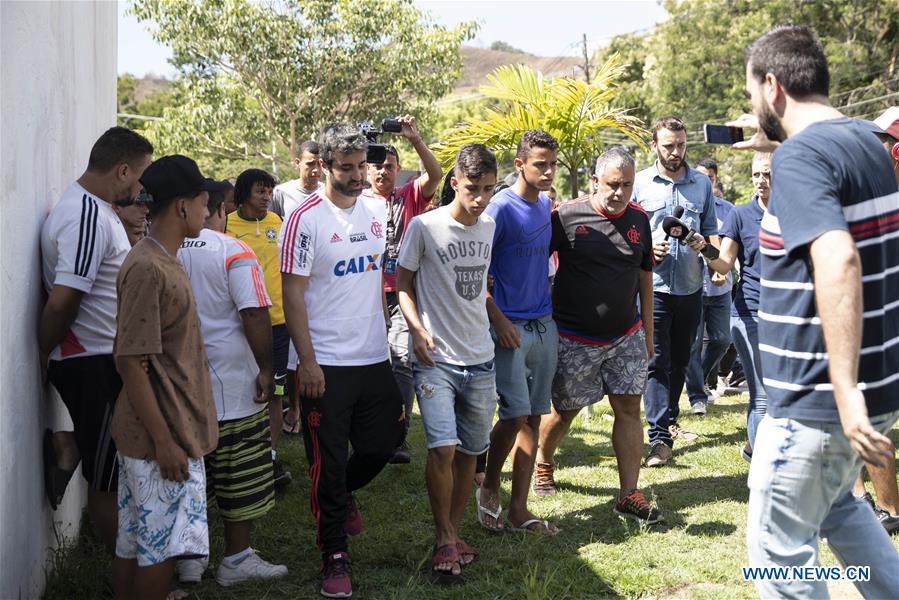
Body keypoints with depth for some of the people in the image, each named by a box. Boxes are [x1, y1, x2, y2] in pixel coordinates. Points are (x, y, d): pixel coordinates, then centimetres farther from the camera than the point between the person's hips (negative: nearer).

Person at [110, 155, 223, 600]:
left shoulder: (164, 261, 12)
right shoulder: (148, 269, -19)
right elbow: (131, 363, -21)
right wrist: (164, 441, -20)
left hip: (175, 429, 9)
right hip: (160, 438, -9)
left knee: (136, 542, 15)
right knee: (160, 547, -1)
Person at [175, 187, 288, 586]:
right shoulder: (233, 252, -11)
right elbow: (254, 314, -18)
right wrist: (265, 368, -10)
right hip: (231, 387, -5)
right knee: (241, 478, 7)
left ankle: (189, 557, 21)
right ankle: (236, 560, 14)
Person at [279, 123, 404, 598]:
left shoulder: (376, 211, 7)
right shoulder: (305, 220, -11)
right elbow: (292, 295, -11)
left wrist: (386, 335, 13)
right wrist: (307, 361, -15)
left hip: (375, 358, 6)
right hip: (326, 363, -5)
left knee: (383, 443, 14)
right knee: (328, 463, 2)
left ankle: (342, 495, 43)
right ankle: (335, 556, 15)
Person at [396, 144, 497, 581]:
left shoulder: (490, 228, 7)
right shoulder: (424, 226, -8)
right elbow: (402, 284, -2)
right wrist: (417, 328, -14)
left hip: (480, 359, 5)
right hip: (436, 359, -5)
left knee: (469, 451, 10)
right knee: (443, 447, -16)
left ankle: (454, 531, 25)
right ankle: (445, 539, 1)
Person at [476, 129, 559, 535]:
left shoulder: (546, 205, 10)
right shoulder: (500, 208, -11)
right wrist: (498, 319, -16)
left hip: (544, 325, 7)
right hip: (510, 327, -7)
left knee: (532, 418, 6)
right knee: (515, 414, -10)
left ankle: (519, 509, 12)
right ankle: (489, 488, 15)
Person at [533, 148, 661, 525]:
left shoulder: (639, 219, 4)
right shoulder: (566, 218, -11)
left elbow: (644, 279, 12)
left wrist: (647, 332, 13)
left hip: (626, 337, 4)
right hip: (574, 338, -4)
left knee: (629, 408, 0)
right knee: (566, 410, 8)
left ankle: (629, 496, 5)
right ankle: (543, 465, 36)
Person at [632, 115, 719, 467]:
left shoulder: (702, 184, 10)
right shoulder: (640, 183, 1)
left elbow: (712, 229, 14)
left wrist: (705, 243, -7)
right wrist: (645, 248, -15)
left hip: (690, 286, 4)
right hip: (653, 285, -4)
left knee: (680, 360, 15)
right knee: (656, 362, -8)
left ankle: (669, 420, 31)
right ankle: (660, 437, -10)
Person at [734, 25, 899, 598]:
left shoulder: (799, 157, -19)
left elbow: (837, 260, -34)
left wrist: (844, 391, -37)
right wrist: (778, 143, 23)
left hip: (819, 397, -9)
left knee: (780, 549, 5)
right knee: (836, 503, 30)